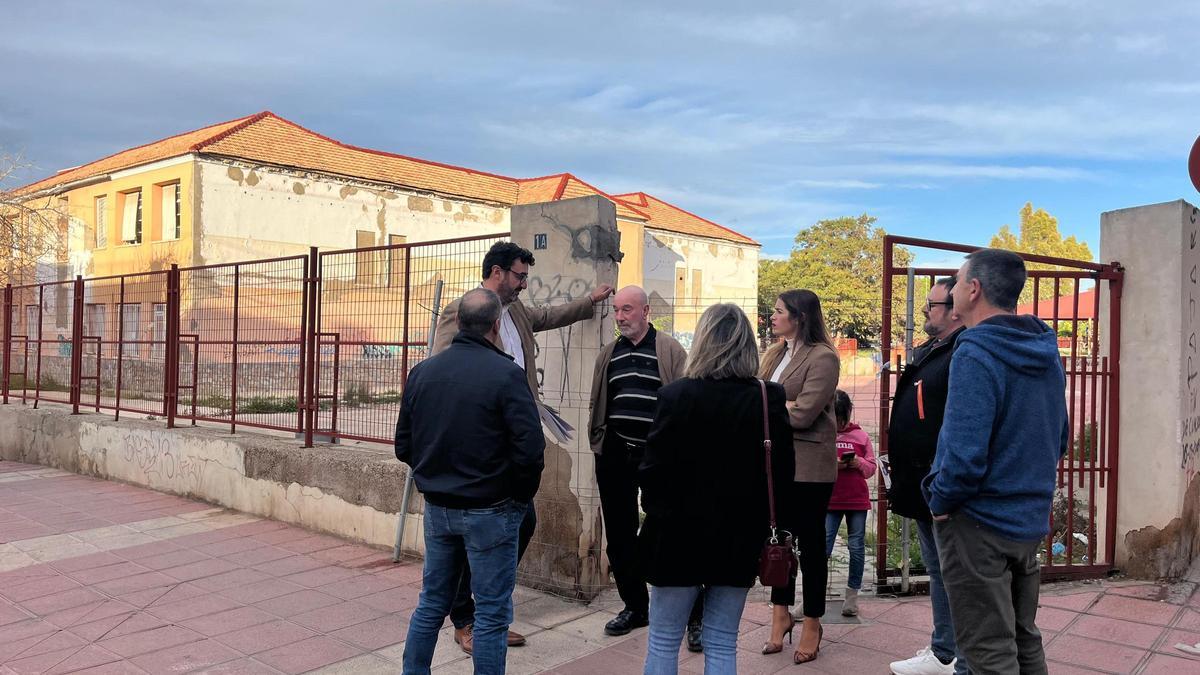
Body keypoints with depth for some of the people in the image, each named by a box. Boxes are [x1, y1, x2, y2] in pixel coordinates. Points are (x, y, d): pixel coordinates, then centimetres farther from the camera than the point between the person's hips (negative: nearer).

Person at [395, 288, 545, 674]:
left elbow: (403, 446, 6)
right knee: (492, 613, 7)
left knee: (432, 602, 20)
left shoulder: (422, 372, 0)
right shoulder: (505, 374, -16)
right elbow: (530, 450, -19)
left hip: (437, 508, 6)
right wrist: (522, 496, -2)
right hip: (489, 512, -5)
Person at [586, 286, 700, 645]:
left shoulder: (670, 350, -1)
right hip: (615, 454, 5)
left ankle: (694, 616, 9)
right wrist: (598, 442, 14)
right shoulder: (608, 354, 13)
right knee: (620, 534, 11)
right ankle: (635, 607, 26)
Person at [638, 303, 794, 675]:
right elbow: (782, 473, -2)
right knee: (722, 645, 13)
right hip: (740, 539, 3)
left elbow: (653, 469, -10)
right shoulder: (770, 400, -7)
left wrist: (656, 512, 8)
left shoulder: (676, 395, -14)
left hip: (680, 535, -2)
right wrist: (763, 521, 12)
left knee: (663, 641, 12)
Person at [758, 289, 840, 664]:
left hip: (808, 464, -6)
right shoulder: (774, 353, 12)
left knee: (810, 543, 7)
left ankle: (812, 623, 22)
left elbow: (803, 415, -20)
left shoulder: (822, 357, -12)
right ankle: (781, 613, 29)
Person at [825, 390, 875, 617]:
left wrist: (859, 463, -13)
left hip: (858, 500, 2)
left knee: (857, 547, 6)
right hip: (829, 500, -2)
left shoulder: (861, 436, 6)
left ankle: (852, 596, 18)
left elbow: (872, 467, 8)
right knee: (823, 547, -4)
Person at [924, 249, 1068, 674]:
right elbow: (1058, 440, 17)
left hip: (978, 523, -8)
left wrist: (940, 501, -11)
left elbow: (965, 454, -27)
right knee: (1024, 640, 21)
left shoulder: (975, 354, -21)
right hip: (1030, 521, 8)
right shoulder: (1046, 352, 6)